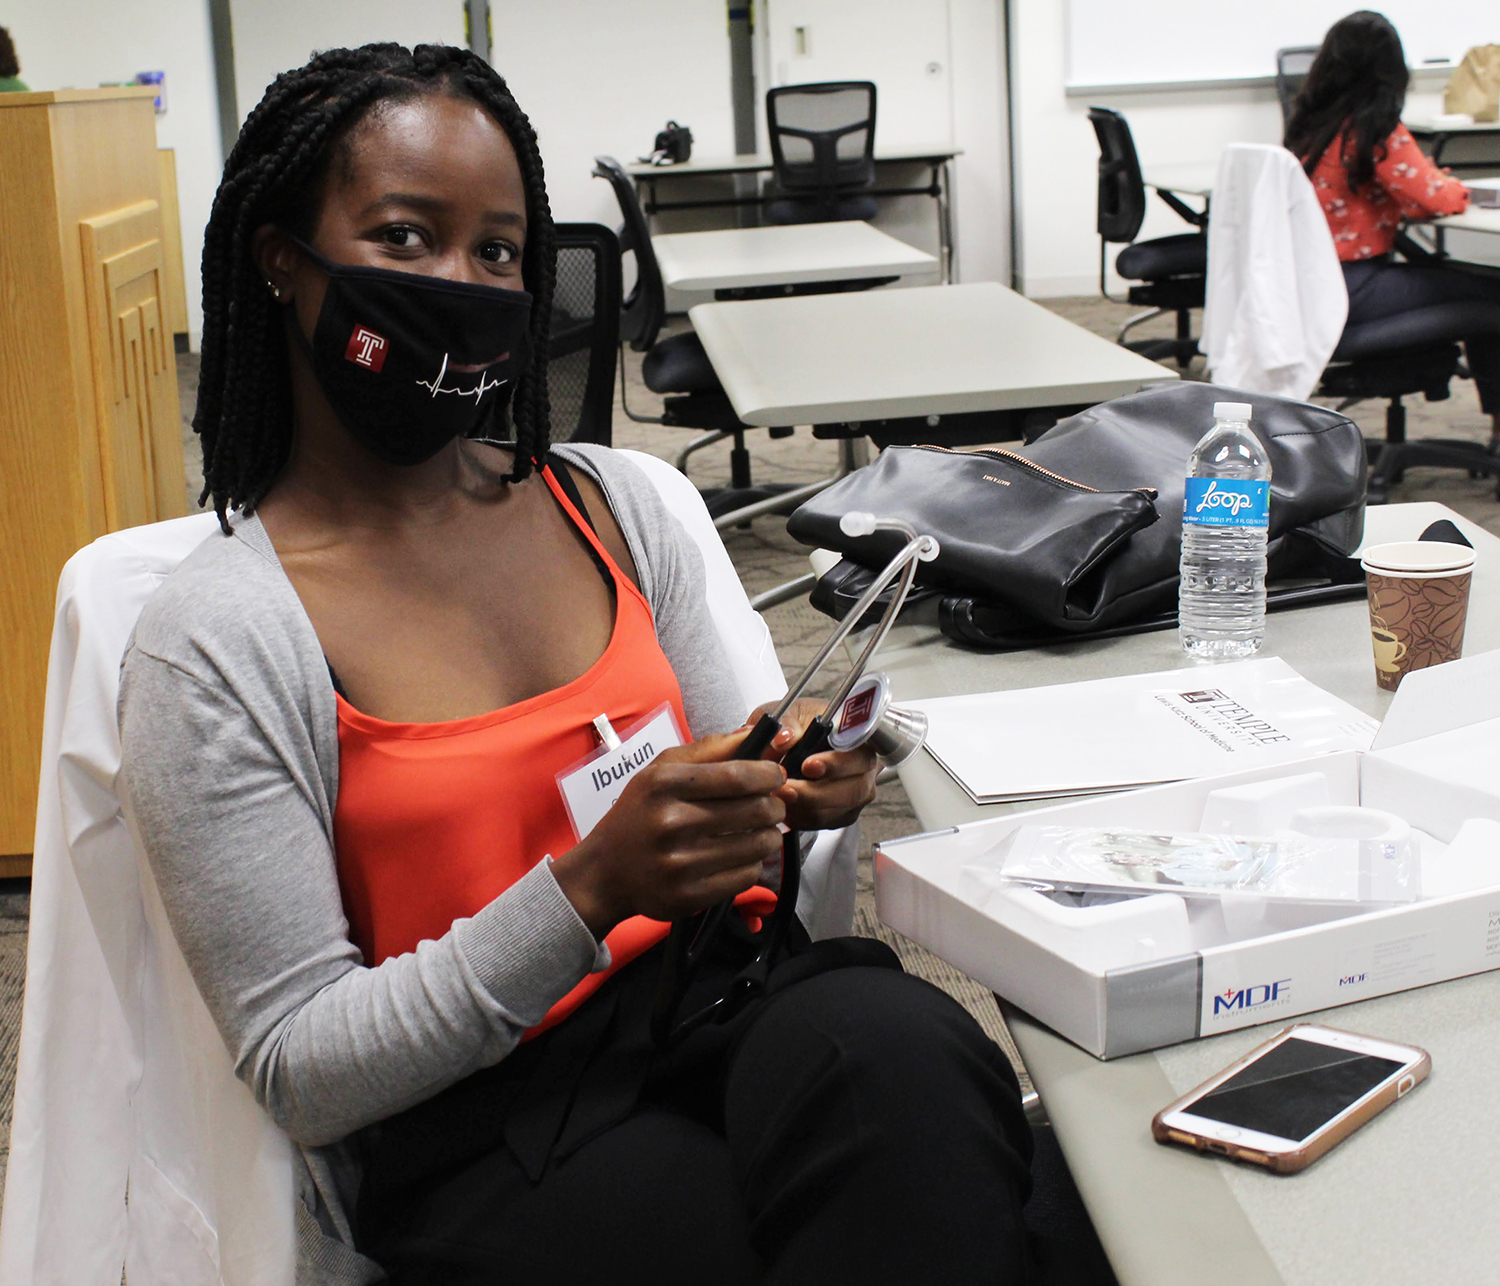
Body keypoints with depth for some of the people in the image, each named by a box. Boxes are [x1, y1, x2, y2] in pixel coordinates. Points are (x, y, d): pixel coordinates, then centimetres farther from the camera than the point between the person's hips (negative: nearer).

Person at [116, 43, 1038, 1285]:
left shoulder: (616, 503, 9)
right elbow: (301, 1074, -8)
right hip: (478, 1130, -5)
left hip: (722, 1006, 6)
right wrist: (591, 888, -21)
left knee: (894, 1040, -32)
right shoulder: (218, 643, -7)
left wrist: (799, 795, -7)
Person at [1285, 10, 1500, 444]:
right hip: (1350, 290, -8)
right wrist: (1457, 189, 8)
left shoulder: (1307, 124, 9)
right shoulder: (1376, 130, -14)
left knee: (1455, 277, 20)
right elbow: (1433, 198, -14)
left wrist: (1433, 181, 11)